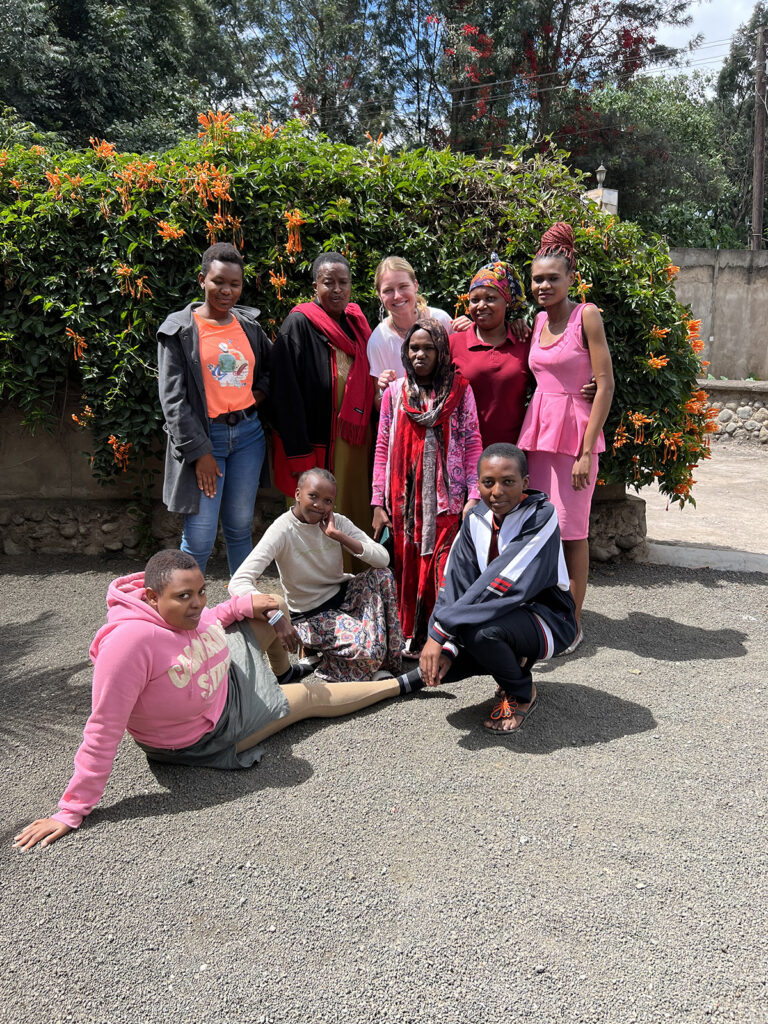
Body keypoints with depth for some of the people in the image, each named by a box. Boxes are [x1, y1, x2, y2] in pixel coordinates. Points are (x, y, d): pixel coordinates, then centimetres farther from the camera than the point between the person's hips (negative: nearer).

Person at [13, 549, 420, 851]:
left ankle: (286, 674, 40)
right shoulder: (130, 639, -40)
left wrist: (244, 604, -7)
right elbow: (104, 729, -35)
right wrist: (72, 811, -32)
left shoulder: (182, 609, -17)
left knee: (271, 608, 6)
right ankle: (400, 683, 28)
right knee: (315, 698, 3)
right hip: (205, 740, -7)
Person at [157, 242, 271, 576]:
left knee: (240, 528, 13)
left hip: (248, 433, 4)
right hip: (203, 435, -4)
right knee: (199, 539, -6)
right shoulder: (179, 330, -3)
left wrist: (261, 391, 5)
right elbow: (172, 398, -8)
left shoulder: (250, 325, 10)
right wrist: (199, 451, -13)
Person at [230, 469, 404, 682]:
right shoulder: (282, 531, -21)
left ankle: (388, 662, -10)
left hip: (343, 595, 5)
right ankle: (317, 655, 3)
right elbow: (238, 583, -31)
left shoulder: (337, 522, -7)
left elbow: (383, 559, -18)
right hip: (310, 614, -5)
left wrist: (339, 536, -26)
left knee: (382, 576, -24)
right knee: (369, 650, -29)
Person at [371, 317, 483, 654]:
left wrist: (474, 495, -8)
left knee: (444, 568, -5)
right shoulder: (394, 392, 8)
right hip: (405, 497, 2)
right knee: (408, 566, 6)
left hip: (446, 497, -2)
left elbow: (472, 444, 1)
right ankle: (412, 636, 20)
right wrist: (378, 503, 3)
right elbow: (383, 448, 8)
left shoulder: (459, 390, 3)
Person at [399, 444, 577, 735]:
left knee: (481, 631, -34)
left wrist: (441, 630, -31)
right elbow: (455, 584, -8)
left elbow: (504, 583, -31)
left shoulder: (541, 516, -21)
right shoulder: (476, 519, -2)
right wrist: (445, 647, -22)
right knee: (442, 664, -14)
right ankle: (514, 662, 14)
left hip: (546, 621, -6)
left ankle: (521, 693, -2)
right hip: (500, 615, 6)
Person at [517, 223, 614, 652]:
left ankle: (573, 622, 13)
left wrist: (586, 451, -16)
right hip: (537, 428, 6)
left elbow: (606, 385, -11)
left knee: (571, 528, 0)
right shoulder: (539, 320, 12)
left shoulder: (587, 315, -7)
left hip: (574, 429, -6)